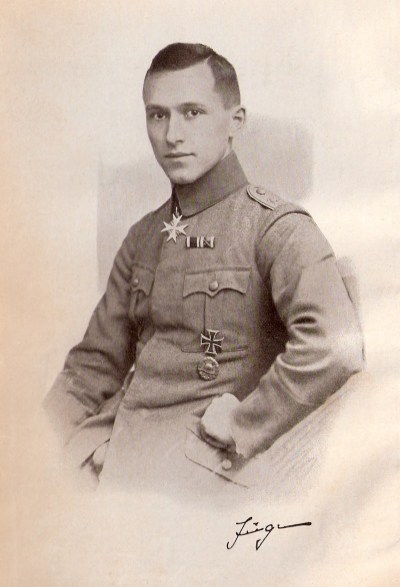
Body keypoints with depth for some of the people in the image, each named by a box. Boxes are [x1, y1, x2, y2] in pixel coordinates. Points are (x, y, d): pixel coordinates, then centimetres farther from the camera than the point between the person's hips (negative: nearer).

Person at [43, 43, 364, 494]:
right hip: (117, 434, 6)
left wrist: (237, 425, -16)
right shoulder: (143, 237, 14)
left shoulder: (275, 227, -8)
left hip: (201, 452, -6)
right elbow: (96, 362, 16)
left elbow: (335, 350, -24)